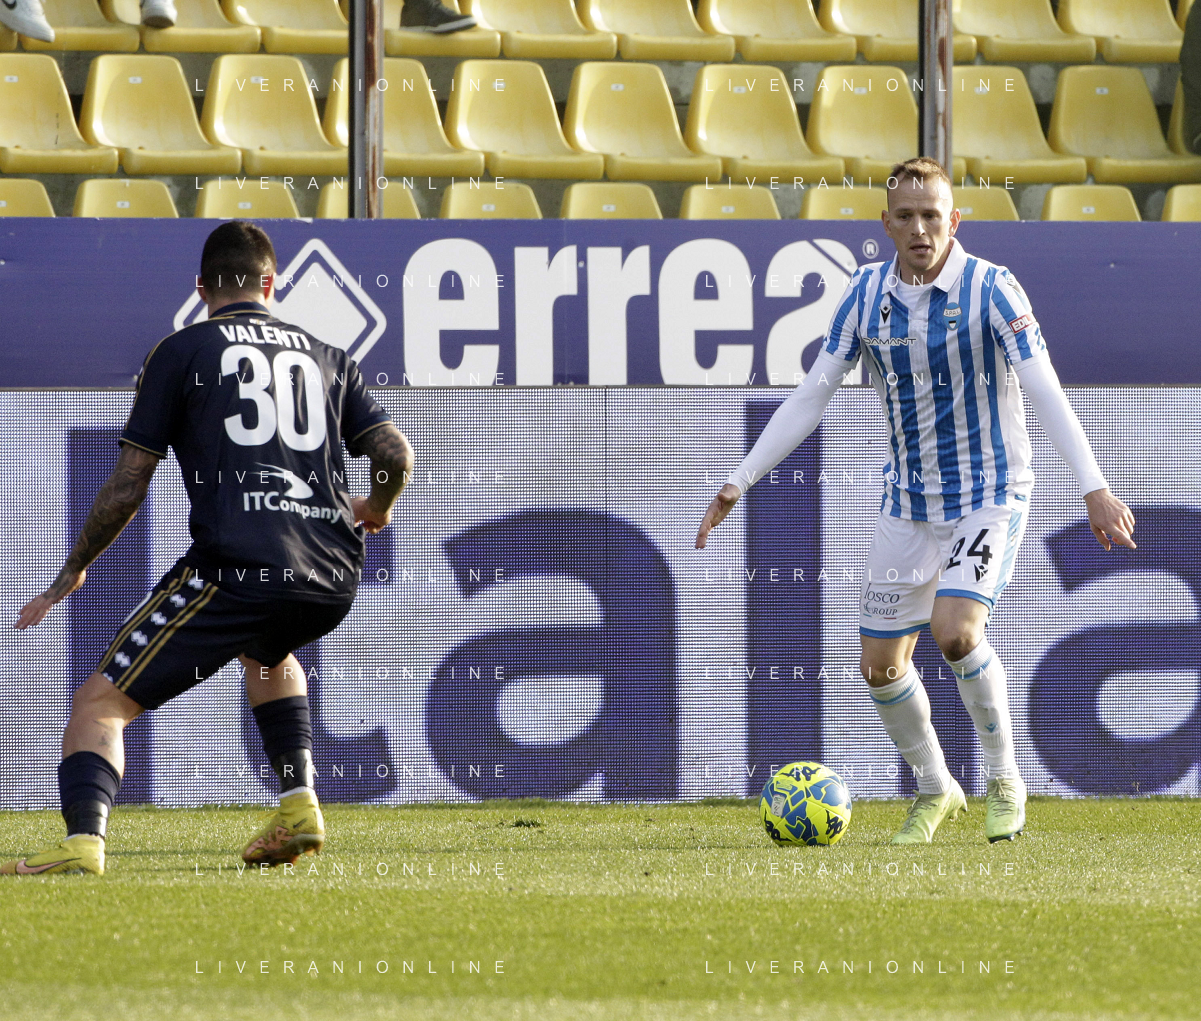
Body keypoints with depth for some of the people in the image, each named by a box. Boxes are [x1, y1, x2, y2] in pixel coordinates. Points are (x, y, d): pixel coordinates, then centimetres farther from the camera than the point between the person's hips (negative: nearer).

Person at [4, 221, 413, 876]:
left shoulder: (181, 351, 9)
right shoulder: (326, 358, 20)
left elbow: (126, 488, 7)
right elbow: (396, 457, 14)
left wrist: (72, 575, 19)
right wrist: (375, 510, 37)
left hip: (235, 569, -5)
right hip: (334, 576, 5)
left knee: (100, 702, 1)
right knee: (268, 651, 39)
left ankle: (84, 840, -23)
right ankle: (300, 806, 25)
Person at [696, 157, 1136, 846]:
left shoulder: (992, 290, -15)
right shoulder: (868, 294, -2)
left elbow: (1047, 395, -20)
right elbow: (811, 396, 2)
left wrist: (1094, 487, -31)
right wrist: (741, 482, -3)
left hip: (990, 496, -5)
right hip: (910, 502, 5)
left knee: (955, 630, -26)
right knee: (881, 665, 5)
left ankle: (1007, 782, -5)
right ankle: (936, 791, 28)